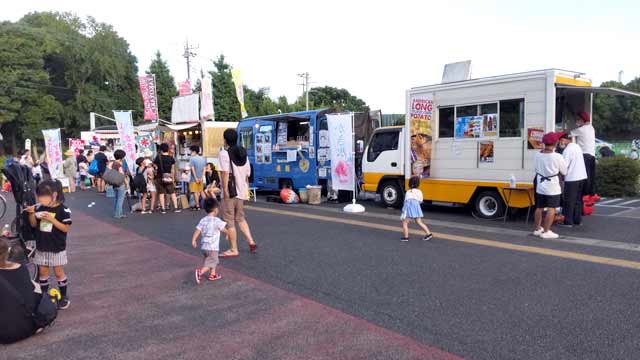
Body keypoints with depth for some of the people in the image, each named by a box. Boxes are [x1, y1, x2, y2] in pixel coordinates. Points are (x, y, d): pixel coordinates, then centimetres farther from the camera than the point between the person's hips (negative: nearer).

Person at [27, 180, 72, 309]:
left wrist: (52, 219, -26)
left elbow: (66, 228, -15)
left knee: (58, 272, 5)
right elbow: (34, 224, 6)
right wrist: (32, 213, -13)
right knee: (42, 271, 13)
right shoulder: (39, 207, -2)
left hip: (57, 247, -4)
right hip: (41, 247, 4)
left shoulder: (63, 210, -15)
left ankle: (64, 297, 17)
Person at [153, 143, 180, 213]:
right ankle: (175, 208, 3)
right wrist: (173, 178, 12)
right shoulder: (171, 158, 0)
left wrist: (155, 175, 12)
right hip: (169, 178, 1)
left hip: (160, 178, -1)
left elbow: (155, 168, -3)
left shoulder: (158, 157, -5)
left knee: (161, 193, 4)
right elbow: (173, 170, 4)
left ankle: (163, 208, 3)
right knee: (172, 193, 6)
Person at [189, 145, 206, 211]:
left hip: (194, 178, -6)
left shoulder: (192, 159, -10)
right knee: (201, 191, 16)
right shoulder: (202, 159, 8)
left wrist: (195, 178, -13)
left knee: (195, 192, -1)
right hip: (201, 178, 6)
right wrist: (202, 177, 2)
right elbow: (204, 169, 5)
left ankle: (197, 206, 0)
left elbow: (192, 169, -14)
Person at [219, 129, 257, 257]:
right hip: (241, 191, 7)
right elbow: (247, 174, 13)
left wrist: (225, 190, -19)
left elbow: (225, 173, -19)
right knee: (240, 218, 21)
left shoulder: (224, 153, -9)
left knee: (229, 221, 3)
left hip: (230, 192, -7)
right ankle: (251, 242, 13)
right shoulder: (243, 153, 12)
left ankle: (233, 250, 8)